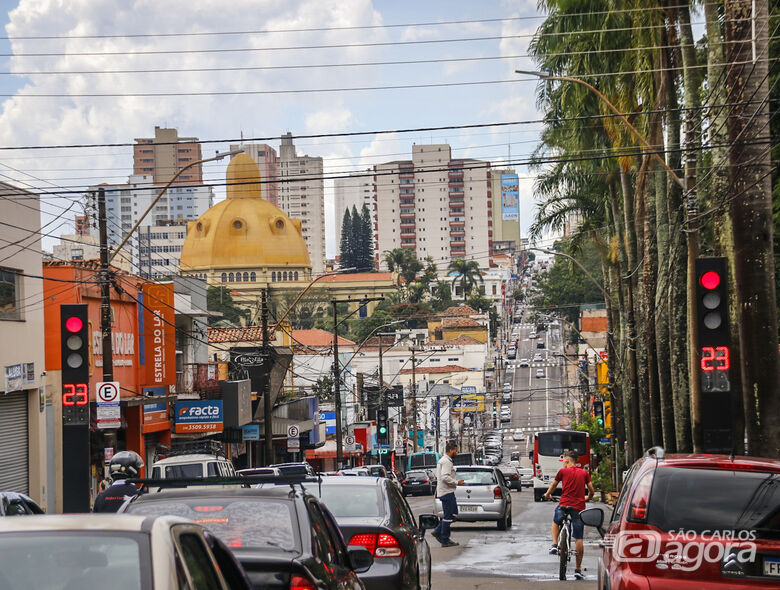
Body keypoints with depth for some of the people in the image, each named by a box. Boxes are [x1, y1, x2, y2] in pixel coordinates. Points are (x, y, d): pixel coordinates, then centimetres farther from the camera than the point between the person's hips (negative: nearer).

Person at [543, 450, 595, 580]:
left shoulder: (563, 471, 4)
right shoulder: (584, 473, 8)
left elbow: (553, 485, 19)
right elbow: (592, 491, 10)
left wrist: (548, 494, 39)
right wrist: (587, 498, 32)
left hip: (564, 504, -1)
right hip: (579, 507, 1)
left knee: (556, 522, 32)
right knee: (578, 539, 4)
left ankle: (554, 545, 14)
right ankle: (578, 569, 4)